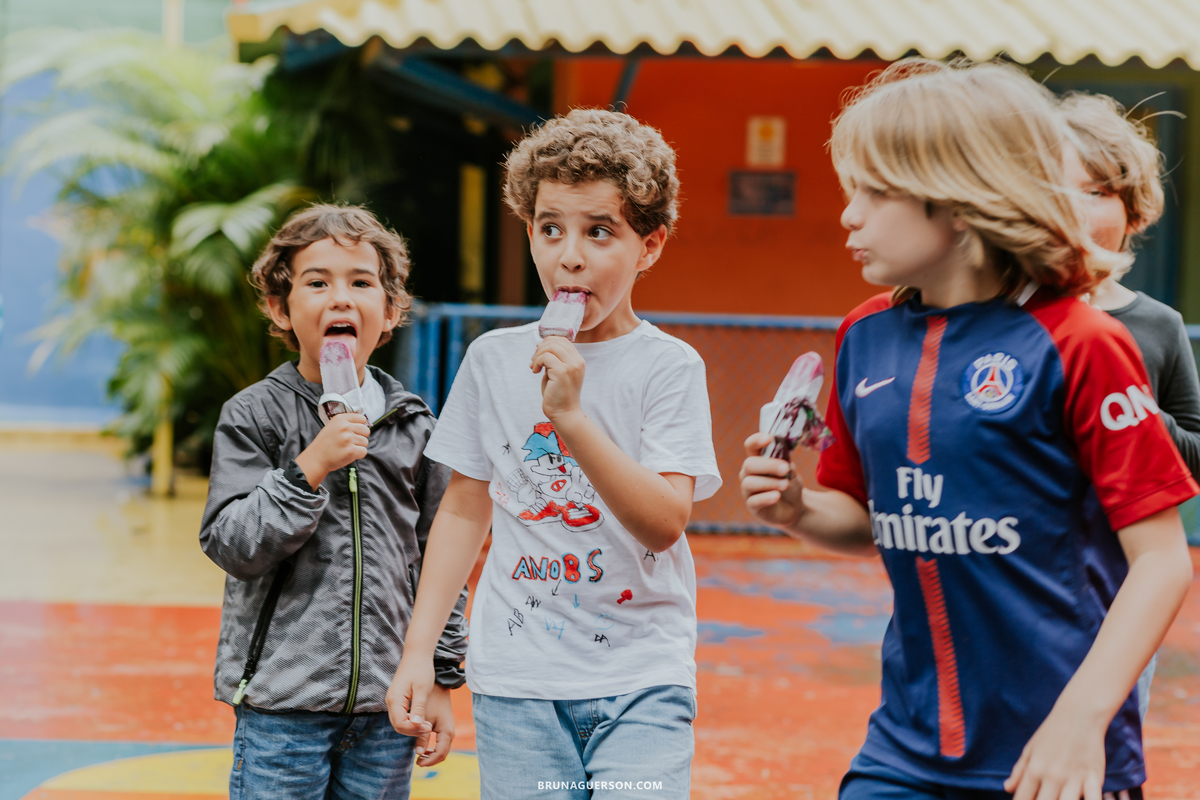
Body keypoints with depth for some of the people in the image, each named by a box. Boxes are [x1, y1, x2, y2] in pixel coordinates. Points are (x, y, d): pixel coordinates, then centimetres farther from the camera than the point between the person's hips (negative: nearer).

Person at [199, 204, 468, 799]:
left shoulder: (413, 426, 6)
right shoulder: (254, 415, -3)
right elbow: (230, 545, -10)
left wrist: (441, 680, 9)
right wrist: (310, 468, -19)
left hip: (386, 705, 3)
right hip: (281, 704, -3)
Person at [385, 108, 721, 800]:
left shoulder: (669, 366, -5)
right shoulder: (494, 359, 5)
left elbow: (665, 522, -15)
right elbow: (466, 510, 12)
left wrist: (571, 416, -24)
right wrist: (419, 650, 9)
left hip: (641, 674, -2)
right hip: (517, 680, 3)